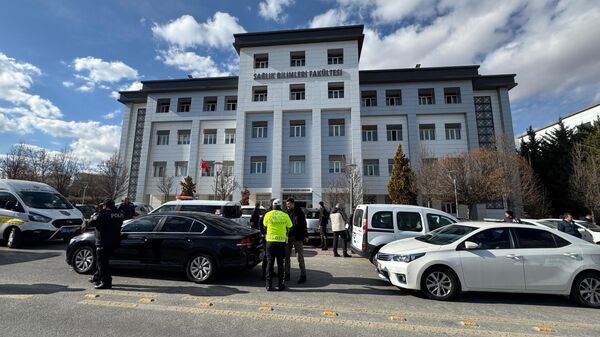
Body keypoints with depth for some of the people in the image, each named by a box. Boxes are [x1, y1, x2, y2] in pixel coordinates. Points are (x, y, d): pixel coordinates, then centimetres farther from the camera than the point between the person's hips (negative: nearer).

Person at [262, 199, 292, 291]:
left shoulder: (268, 214, 1)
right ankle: (280, 285, 13)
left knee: (270, 263, 7)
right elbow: (289, 227, 8)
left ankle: (269, 285, 7)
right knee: (280, 264, 9)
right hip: (281, 241, 0)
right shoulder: (285, 215, -1)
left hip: (270, 241, 1)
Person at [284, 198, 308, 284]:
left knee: (300, 256, 1)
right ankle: (287, 274, 20)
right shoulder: (286, 213, 7)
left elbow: (304, 224, 0)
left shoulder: (299, 212, -2)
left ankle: (303, 275, 10)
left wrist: (305, 236, -4)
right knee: (286, 256, 7)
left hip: (298, 237, -4)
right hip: (288, 237, 4)